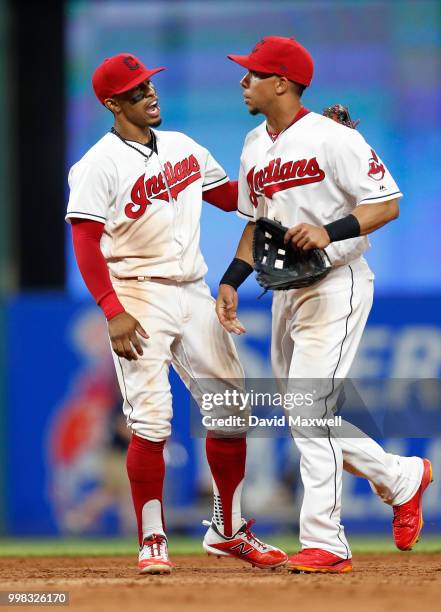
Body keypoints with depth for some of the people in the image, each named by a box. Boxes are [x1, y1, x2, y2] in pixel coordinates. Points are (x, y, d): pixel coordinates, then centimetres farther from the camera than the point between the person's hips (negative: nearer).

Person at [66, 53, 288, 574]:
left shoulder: (184, 148, 12)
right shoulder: (98, 165, -8)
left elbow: (233, 197, 19)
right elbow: (86, 244, -13)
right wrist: (114, 313, -22)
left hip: (193, 294, 6)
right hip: (139, 299, -6)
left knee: (231, 410, 6)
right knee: (151, 421, -12)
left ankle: (228, 530, 20)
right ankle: (152, 541, -2)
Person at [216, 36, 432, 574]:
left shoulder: (331, 137, -12)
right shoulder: (255, 146, 13)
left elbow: (386, 203, -13)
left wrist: (329, 232, -27)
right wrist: (231, 281, 9)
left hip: (336, 283, -9)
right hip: (287, 290, 9)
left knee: (310, 408, -16)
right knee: (303, 417, 10)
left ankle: (324, 543, -13)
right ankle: (401, 477, 30)